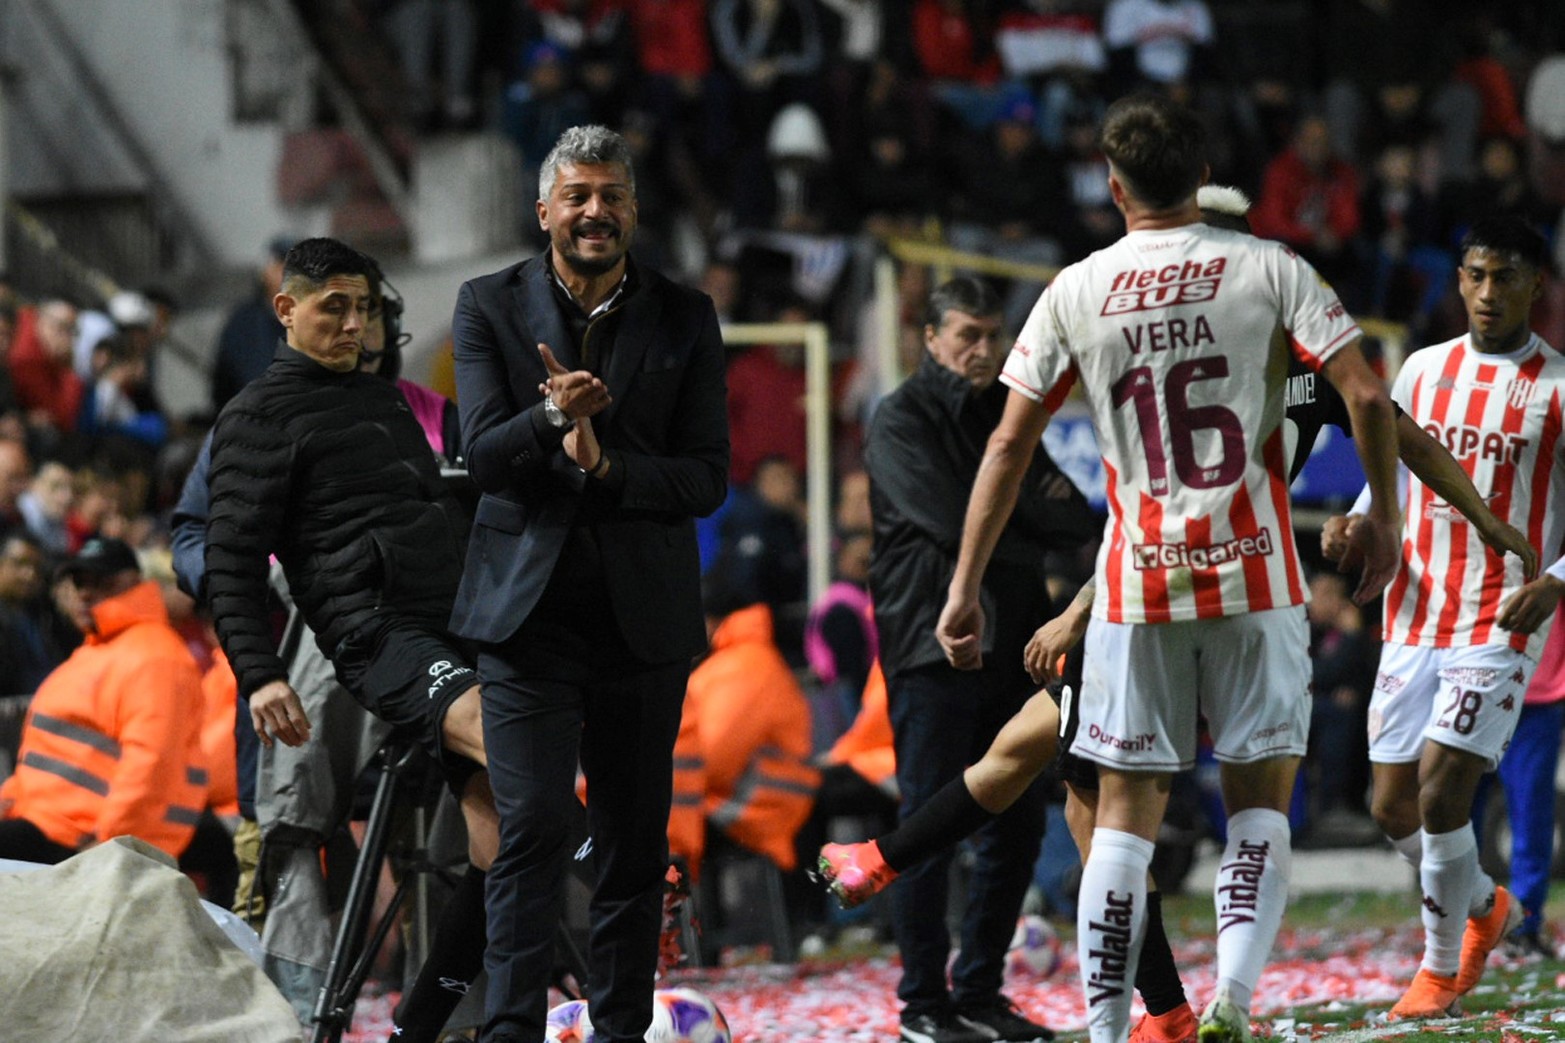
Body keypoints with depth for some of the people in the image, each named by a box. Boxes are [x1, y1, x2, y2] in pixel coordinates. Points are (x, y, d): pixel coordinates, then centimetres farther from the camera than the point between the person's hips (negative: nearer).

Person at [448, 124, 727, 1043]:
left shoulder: (684, 320, 5)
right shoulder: (490, 308, 4)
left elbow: (708, 477, 1)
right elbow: (483, 456, -5)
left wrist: (606, 465, -16)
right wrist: (551, 419, -25)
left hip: (644, 614, 2)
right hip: (530, 612, -2)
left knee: (636, 843, 6)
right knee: (531, 829, -11)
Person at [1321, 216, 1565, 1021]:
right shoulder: (1424, 370, 10)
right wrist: (1358, 525, -1)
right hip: (1415, 616, 5)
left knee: (1441, 785, -16)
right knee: (1392, 806, 6)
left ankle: (1441, 966, 3)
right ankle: (1486, 906, 34)